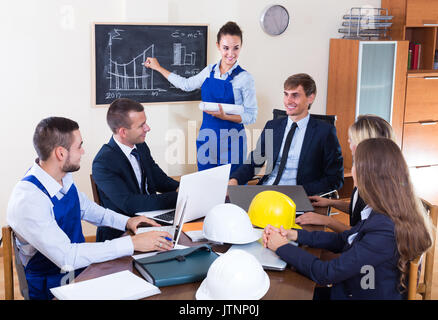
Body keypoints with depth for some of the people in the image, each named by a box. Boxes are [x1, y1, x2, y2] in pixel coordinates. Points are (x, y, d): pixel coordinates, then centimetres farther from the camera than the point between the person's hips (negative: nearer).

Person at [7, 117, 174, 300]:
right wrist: (132, 243, -31)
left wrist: (126, 222, 5)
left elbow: (84, 206, 20)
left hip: (81, 266, 8)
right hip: (53, 287, -8)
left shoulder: (64, 177, -1)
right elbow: (67, 257, -31)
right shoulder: (27, 200, -26)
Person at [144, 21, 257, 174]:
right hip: (206, 138, 5)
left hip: (230, 141, -5)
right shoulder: (210, 71, 6)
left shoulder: (244, 78, -9)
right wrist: (158, 68, 30)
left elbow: (251, 116, -6)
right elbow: (186, 84, 24)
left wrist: (224, 116, -20)